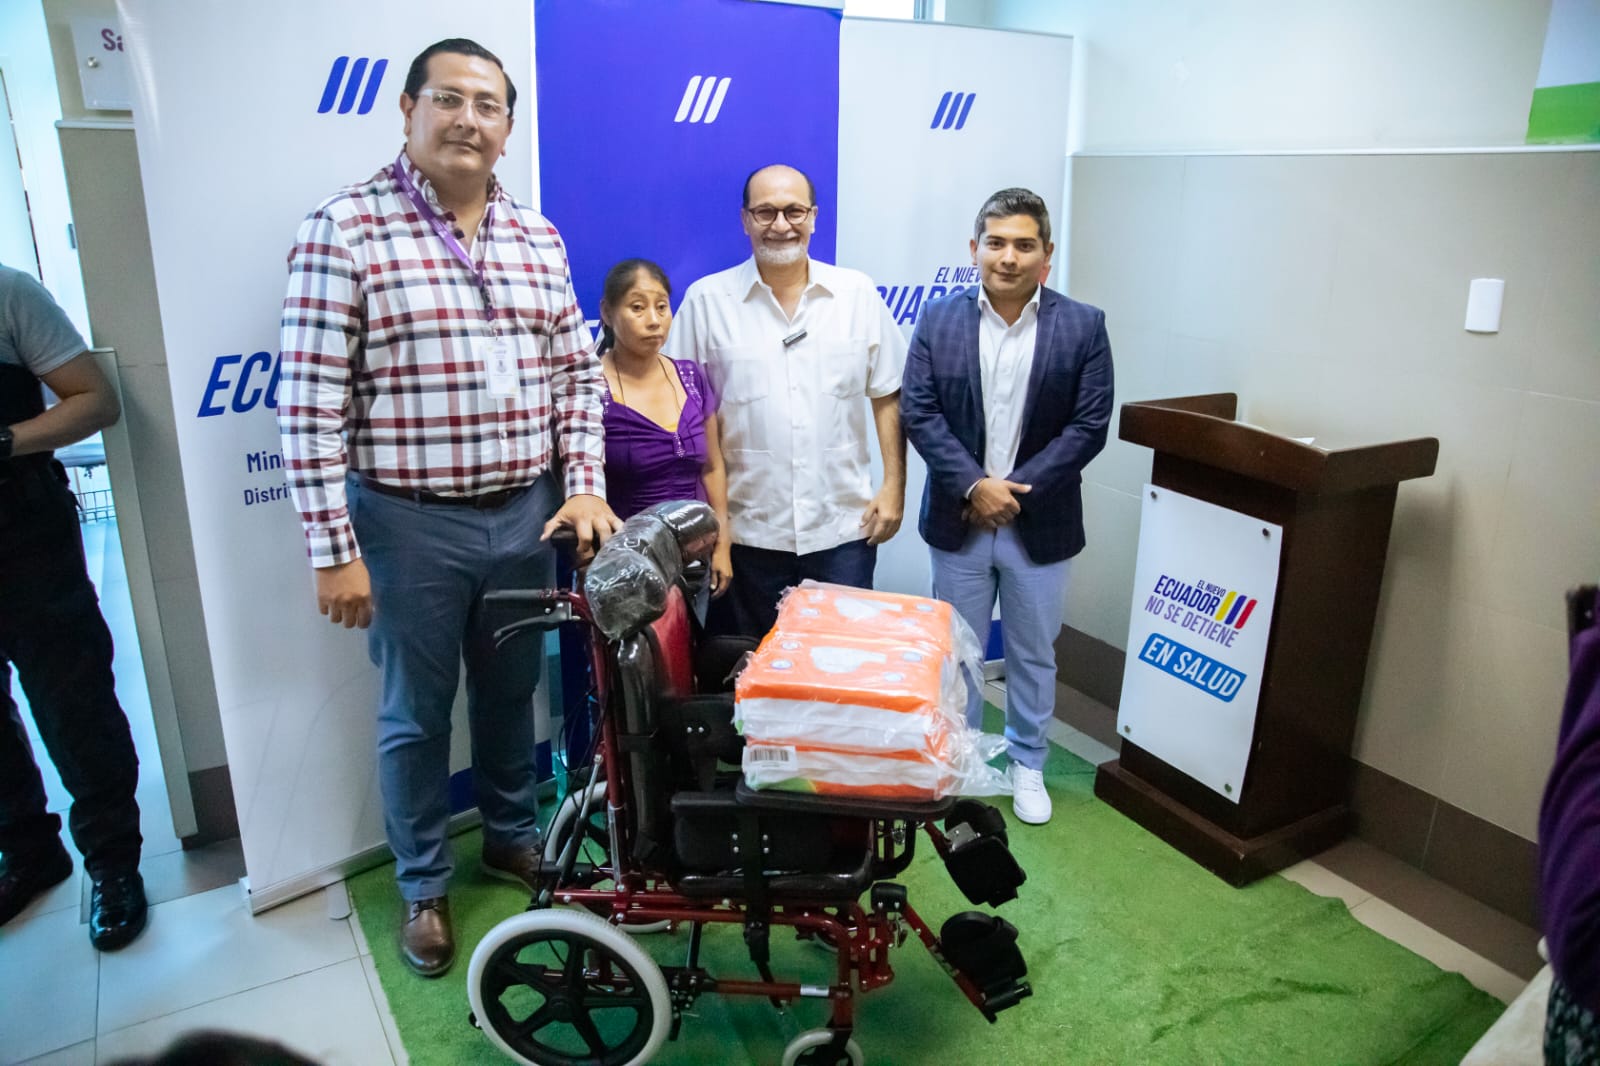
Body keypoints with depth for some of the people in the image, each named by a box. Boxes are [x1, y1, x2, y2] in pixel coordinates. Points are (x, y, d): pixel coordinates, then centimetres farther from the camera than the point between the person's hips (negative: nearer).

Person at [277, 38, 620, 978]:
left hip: (526, 515, 4)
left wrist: (584, 486, 0)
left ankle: (514, 837, 43)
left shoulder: (538, 237, 5)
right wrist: (334, 548, -13)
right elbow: (311, 403, -12)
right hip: (407, 523, -4)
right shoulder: (346, 228, -10)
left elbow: (578, 372, 10)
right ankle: (424, 886, 33)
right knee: (417, 714, 12)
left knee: (511, 691, 20)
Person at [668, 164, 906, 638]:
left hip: (844, 529, 1)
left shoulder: (857, 292, 2)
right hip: (746, 532, -1)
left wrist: (893, 487, 0)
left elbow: (887, 395, 6)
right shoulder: (706, 299, -3)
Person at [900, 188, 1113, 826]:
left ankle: (1027, 765, 34)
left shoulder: (1083, 326, -4)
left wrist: (1016, 488, -15)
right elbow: (918, 413, -7)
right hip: (959, 520, 1)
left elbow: (1089, 425, -8)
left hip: (1041, 525, 0)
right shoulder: (938, 320, -2)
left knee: (1033, 654, 15)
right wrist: (974, 485, -17)